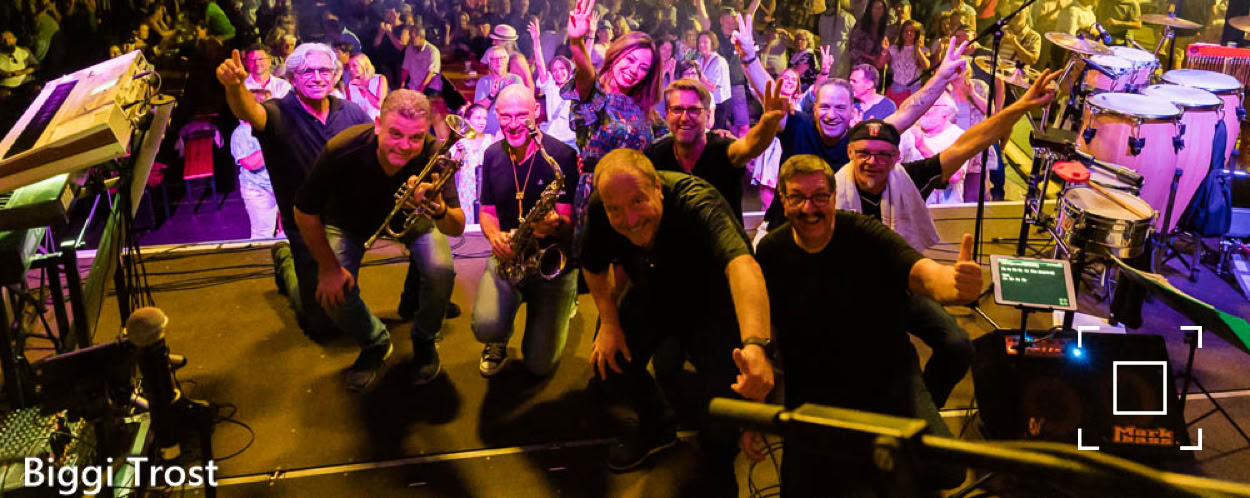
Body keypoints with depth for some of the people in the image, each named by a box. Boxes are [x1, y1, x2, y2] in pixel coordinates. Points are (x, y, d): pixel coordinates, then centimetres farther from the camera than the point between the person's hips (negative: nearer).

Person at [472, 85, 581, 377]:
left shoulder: (562, 155, -13)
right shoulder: (492, 155, 3)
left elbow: (570, 220, -13)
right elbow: (487, 211, 10)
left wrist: (556, 224, -38)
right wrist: (494, 236, -13)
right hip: (508, 256, 3)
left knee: (540, 364, -3)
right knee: (486, 328, -26)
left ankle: (564, 302, 29)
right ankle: (499, 339, 15)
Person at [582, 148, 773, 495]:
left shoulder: (696, 204, -41)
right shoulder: (600, 209, -24)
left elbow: (742, 264, -60)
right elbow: (594, 267, -2)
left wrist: (755, 345, -75)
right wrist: (609, 321, -14)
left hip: (711, 301, -4)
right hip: (652, 294, 5)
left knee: (733, 384, -23)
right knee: (609, 359, -11)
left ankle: (717, 465, 12)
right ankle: (654, 428, 23)